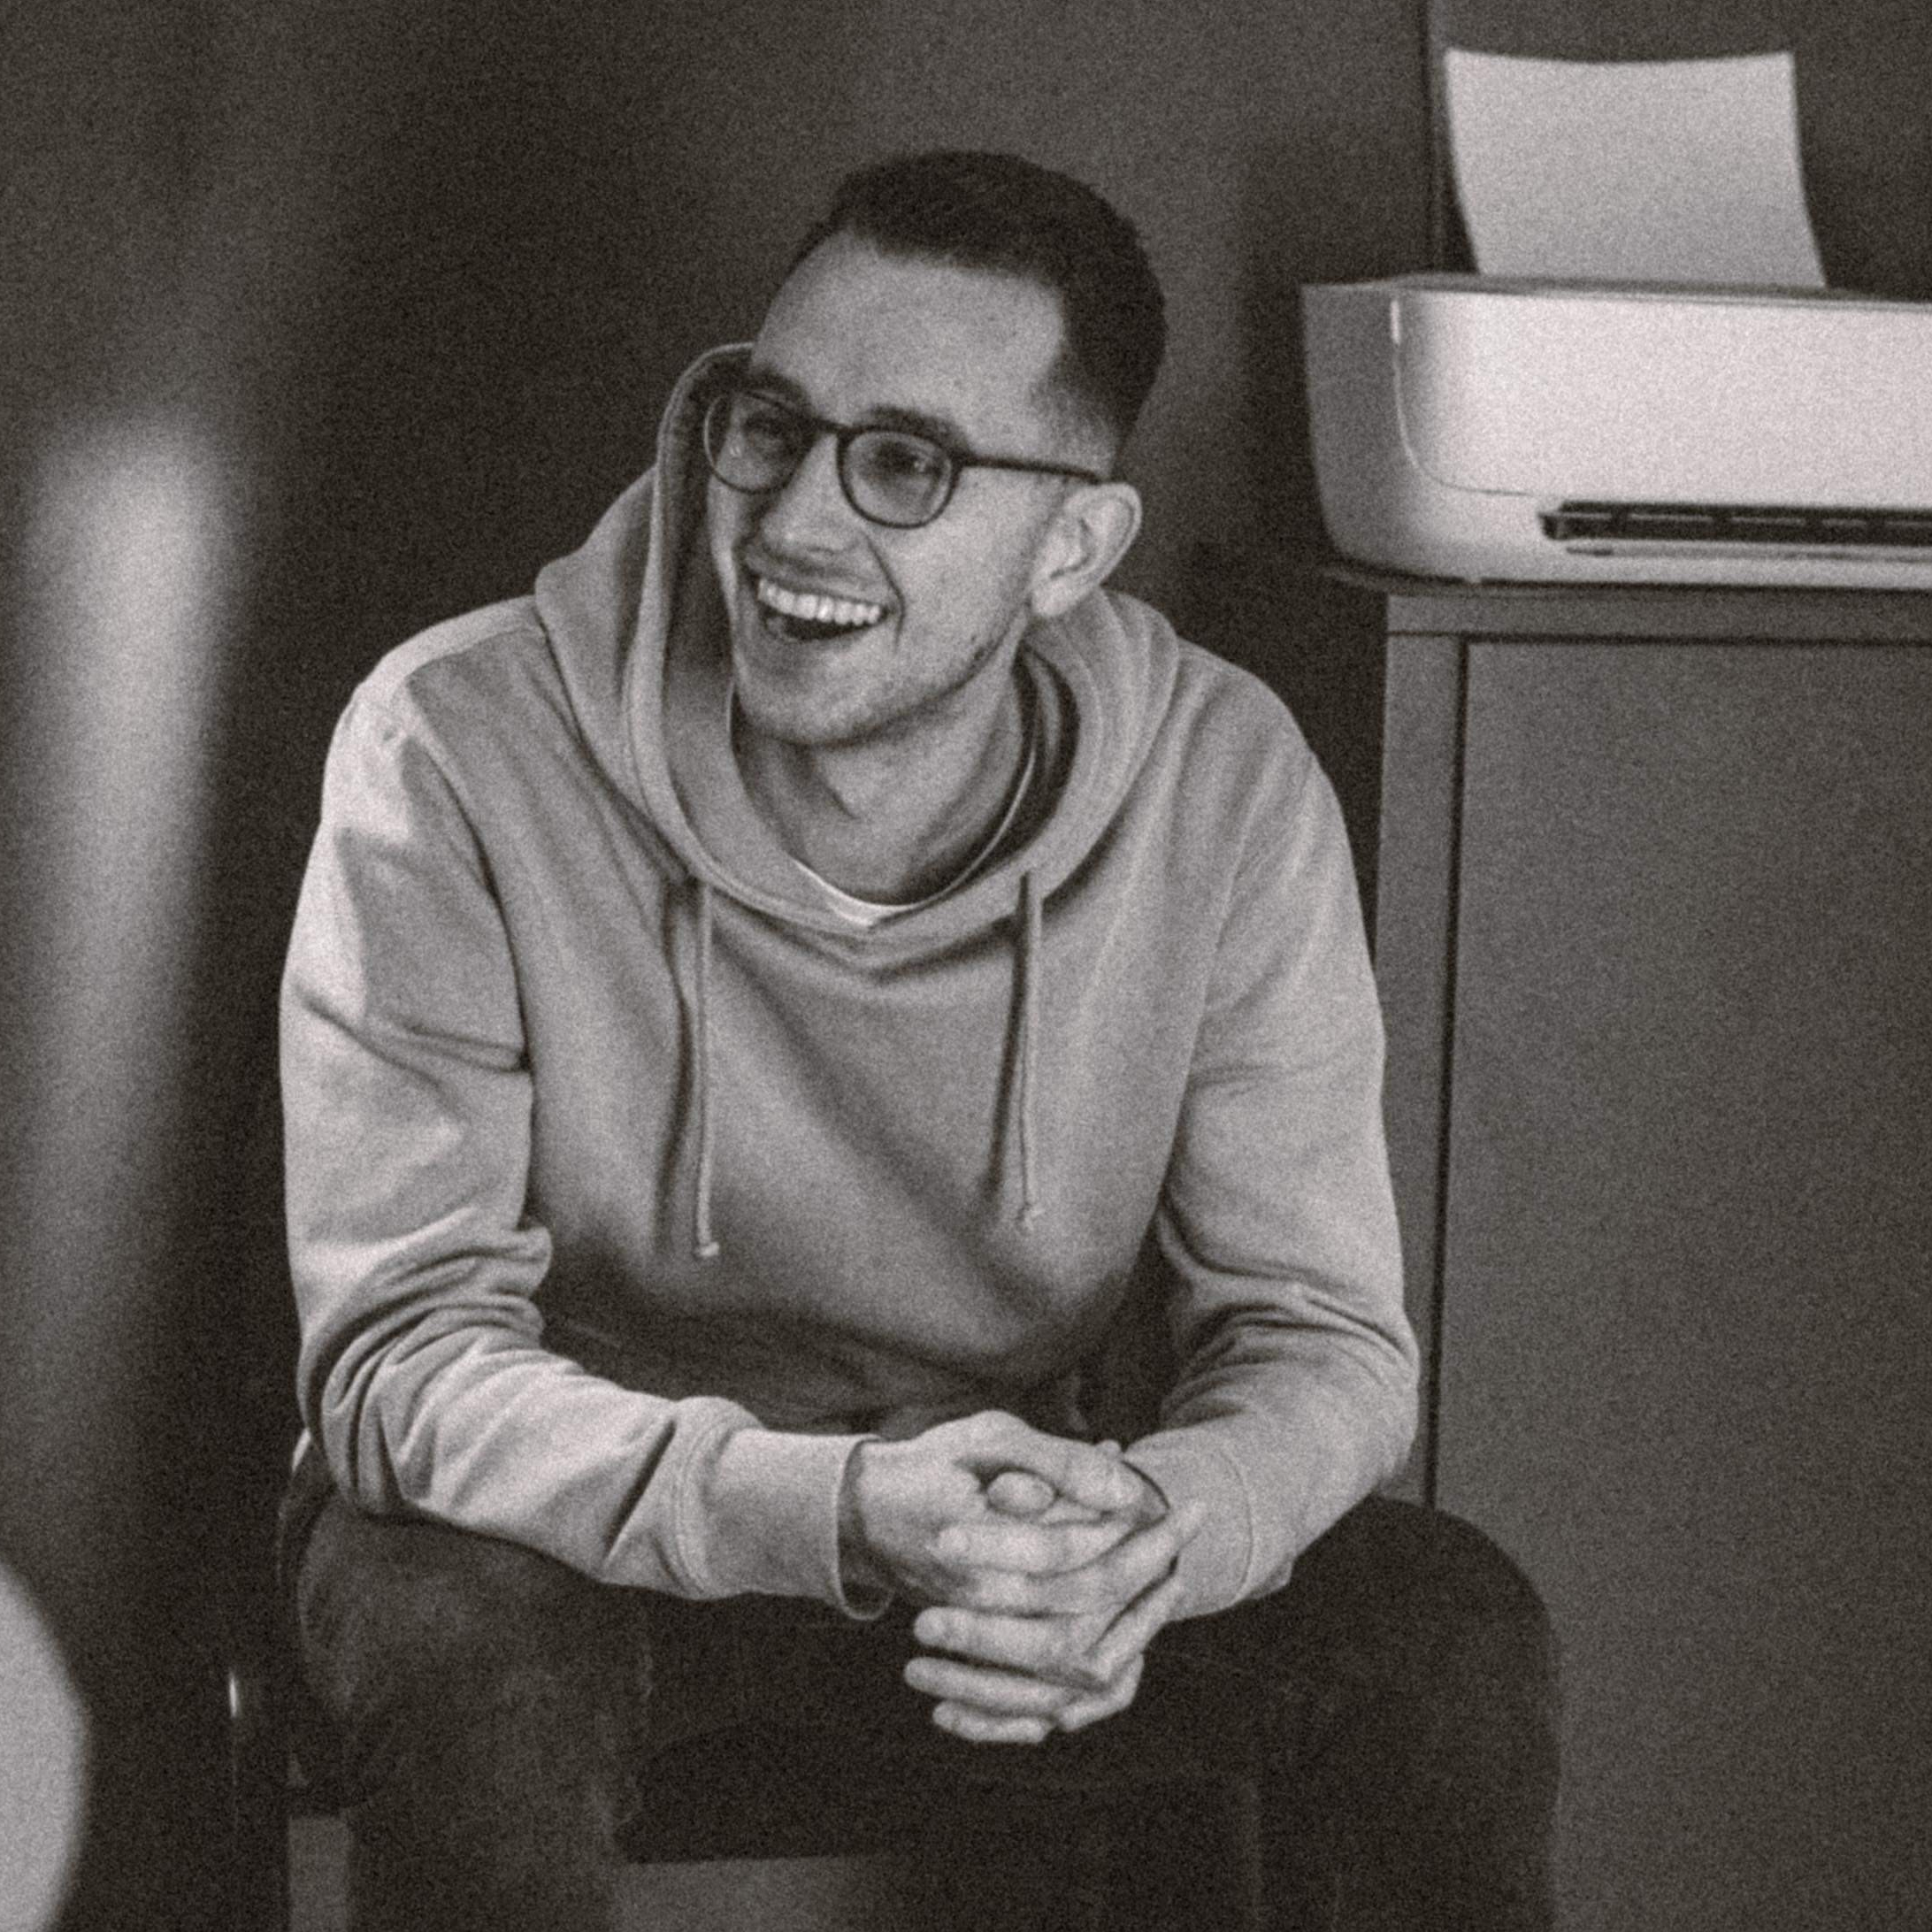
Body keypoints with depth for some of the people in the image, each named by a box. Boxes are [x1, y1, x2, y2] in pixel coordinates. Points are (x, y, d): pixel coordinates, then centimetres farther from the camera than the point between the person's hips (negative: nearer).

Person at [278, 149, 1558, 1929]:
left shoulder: (1227, 788, -13)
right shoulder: (459, 752, -20)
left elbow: (1320, 1331, -9)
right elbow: (404, 1354, -22)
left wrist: (1158, 1521, -35)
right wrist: (841, 1513, -40)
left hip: (1019, 1524, 3)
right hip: (586, 1523, -2)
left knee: (1453, 1636, -20)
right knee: (476, 1670, -35)